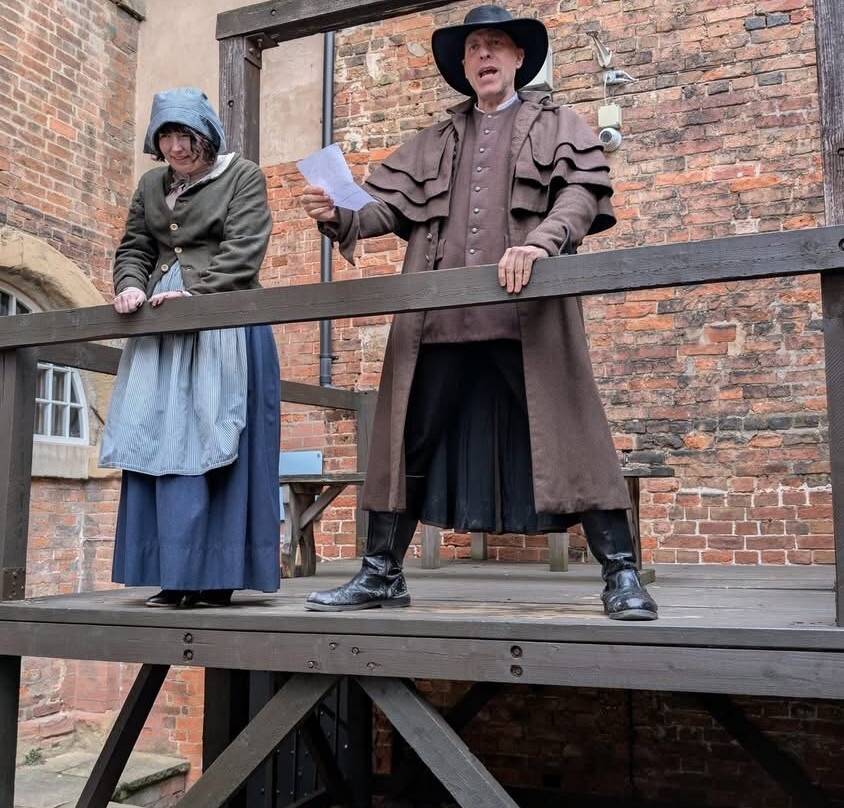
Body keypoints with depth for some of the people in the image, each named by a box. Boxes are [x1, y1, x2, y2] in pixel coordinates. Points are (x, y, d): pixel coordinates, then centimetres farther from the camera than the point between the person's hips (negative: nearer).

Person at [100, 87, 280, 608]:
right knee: (159, 447, -1)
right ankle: (176, 576, 3)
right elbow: (133, 248, 18)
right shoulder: (152, 185, 21)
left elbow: (242, 250, -8)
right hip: (163, 329, 6)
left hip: (224, 326, -5)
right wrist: (131, 286, -4)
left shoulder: (244, 176, 4)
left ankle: (215, 575, -5)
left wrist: (194, 293, -19)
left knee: (201, 446, -10)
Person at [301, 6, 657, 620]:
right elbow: (391, 206, 17)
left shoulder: (555, 124, 16)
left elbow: (581, 194, -1)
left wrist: (540, 244, -20)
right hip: (438, 317, 4)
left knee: (568, 433, -7)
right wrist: (340, 218, -3)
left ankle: (621, 574, 2)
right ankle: (381, 574, 15)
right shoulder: (434, 142, 26)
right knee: (408, 440, 4)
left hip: (527, 310, -3)